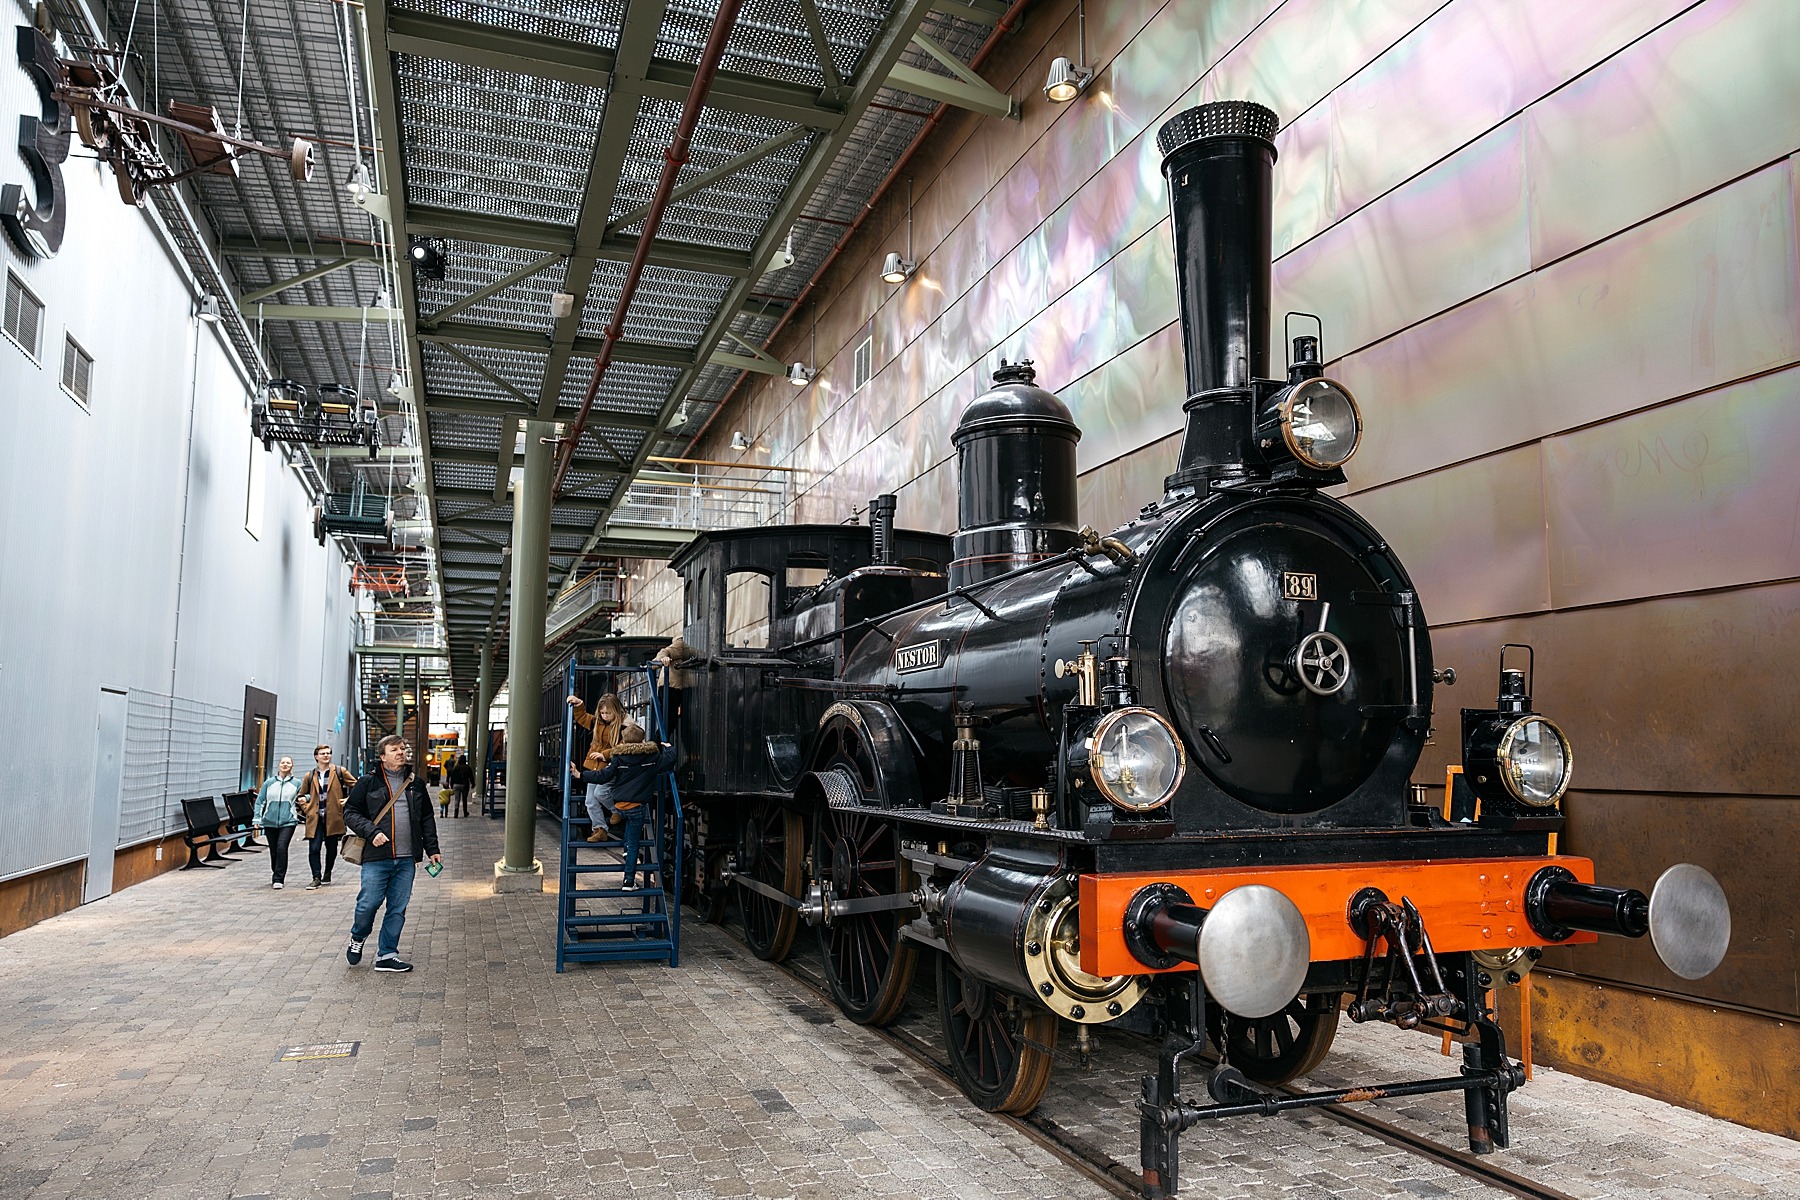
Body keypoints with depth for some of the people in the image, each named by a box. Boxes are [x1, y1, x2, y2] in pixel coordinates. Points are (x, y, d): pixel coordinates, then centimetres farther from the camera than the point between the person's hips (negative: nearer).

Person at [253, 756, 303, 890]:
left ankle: (279, 879, -12)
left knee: (281, 848, -16)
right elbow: (260, 801, 8)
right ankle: (276, 874, 29)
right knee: (273, 851, 9)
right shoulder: (269, 783, 6)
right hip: (270, 822, 2)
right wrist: (257, 819, 1)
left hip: (288, 822, -2)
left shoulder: (297, 783, 3)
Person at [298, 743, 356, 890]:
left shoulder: (339, 772, 4)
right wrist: (307, 810, 7)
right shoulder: (310, 776, 10)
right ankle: (316, 878, -4)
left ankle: (327, 874, 29)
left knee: (331, 848, 10)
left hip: (333, 817, -1)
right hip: (315, 818, 1)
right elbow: (302, 796, 20)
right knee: (314, 849, -8)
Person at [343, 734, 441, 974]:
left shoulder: (416, 783, 13)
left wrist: (432, 849, 12)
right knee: (369, 902, -4)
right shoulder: (369, 782, 2)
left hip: (406, 858, 3)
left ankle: (386, 954, 15)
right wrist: (371, 832, -13)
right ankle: (357, 938, 26)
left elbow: (427, 819, 18)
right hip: (376, 857, -3)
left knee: (398, 908, 5)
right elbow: (350, 812, 2)